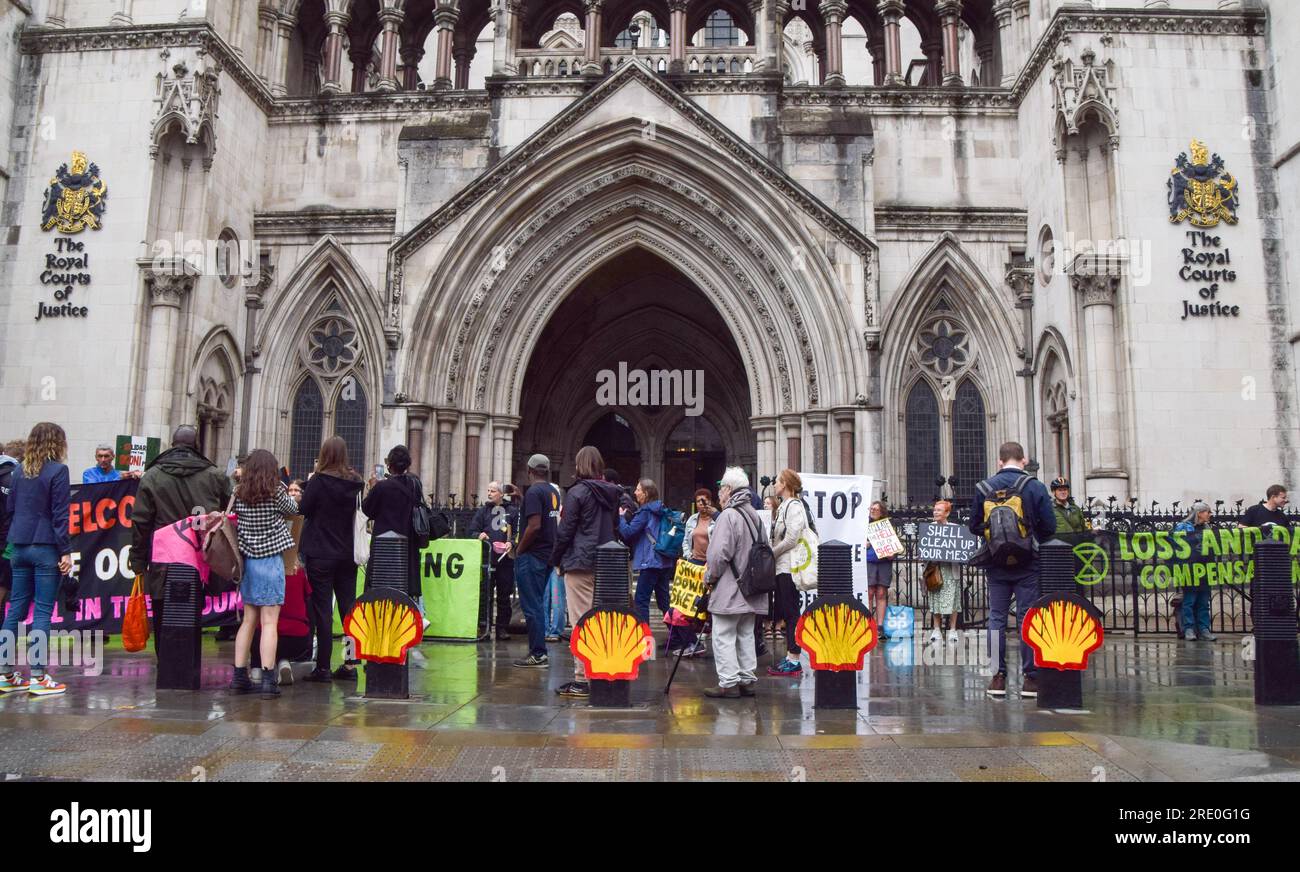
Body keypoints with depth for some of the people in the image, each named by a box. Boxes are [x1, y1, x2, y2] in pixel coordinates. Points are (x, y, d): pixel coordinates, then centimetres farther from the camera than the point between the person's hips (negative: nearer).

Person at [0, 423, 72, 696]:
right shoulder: (57, 471, -9)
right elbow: (60, 514, -12)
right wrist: (66, 551, -10)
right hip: (46, 548, -6)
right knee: (43, 611, -3)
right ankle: (38, 677, -2)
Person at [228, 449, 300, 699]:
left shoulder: (239, 494, 1)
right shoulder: (276, 493, -8)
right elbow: (294, 509, 6)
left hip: (246, 560, 5)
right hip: (270, 560, -5)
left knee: (249, 619, 13)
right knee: (269, 622, -4)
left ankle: (239, 676, 16)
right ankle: (268, 680, -6)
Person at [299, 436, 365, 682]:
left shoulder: (319, 481, -12)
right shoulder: (356, 483, 2)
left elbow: (303, 509, -5)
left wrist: (309, 482, 3)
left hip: (321, 554, -4)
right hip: (347, 554, 4)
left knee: (322, 610, 0)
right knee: (348, 607, 9)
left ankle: (323, 667, 3)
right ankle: (349, 665, 12)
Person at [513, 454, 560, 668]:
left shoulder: (534, 492, -14)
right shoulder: (553, 492, 13)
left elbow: (534, 525, -22)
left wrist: (519, 550, -11)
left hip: (531, 555, -9)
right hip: (547, 554, 9)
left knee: (532, 606, -5)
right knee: (537, 604, 16)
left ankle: (538, 654, -2)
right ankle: (538, 651, 21)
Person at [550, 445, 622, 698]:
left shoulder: (577, 492, -9)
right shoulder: (611, 493, 10)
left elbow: (565, 530, -8)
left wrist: (557, 558, 3)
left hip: (580, 563, -6)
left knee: (580, 621, -4)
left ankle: (582, 680, -3)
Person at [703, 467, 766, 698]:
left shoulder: (728, 516, -16)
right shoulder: (754, 516, 12)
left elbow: (720, 554, -20)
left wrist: (709, 578, -5)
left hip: (729, 589, -8)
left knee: (723, 637, -2)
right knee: (746, 635, 14)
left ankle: (728, 683, -1)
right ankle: (747, 680, 18)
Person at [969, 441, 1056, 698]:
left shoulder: (984, 487, 0)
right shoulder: (1035, 486, -7)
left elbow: (974, 526, 3)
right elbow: (1049, 527, -6)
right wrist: (1033, 539, 13)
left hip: (996, 563, 2)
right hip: (1028, 563, -2)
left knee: (997, 617, 8)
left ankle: (998, 676, 8)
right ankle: (1030, 677, 5)